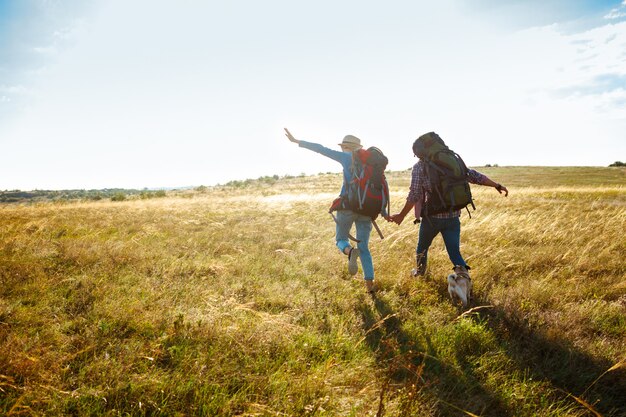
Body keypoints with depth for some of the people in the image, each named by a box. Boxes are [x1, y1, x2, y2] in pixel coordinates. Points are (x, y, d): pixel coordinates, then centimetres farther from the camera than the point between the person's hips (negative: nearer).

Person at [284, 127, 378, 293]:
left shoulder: (346, 157, 2)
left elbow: (321, 149, 0)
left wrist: (296, 141, 4)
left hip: (347, 205, -4)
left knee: (341, 239, 17)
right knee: (364, 248, 12)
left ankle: (350, 252, -19)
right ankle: (370, 284, 1)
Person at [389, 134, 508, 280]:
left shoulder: (419, 167, -5)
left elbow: (414, 195, -10)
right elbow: (473, 175, 7)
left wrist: (401, 215, -2)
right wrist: (497, 185, 15)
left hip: (432, 216, -3)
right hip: (453, 217, 3)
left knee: (422, 246, 23)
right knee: (454, 252, 6)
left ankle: (420, 271, 46)